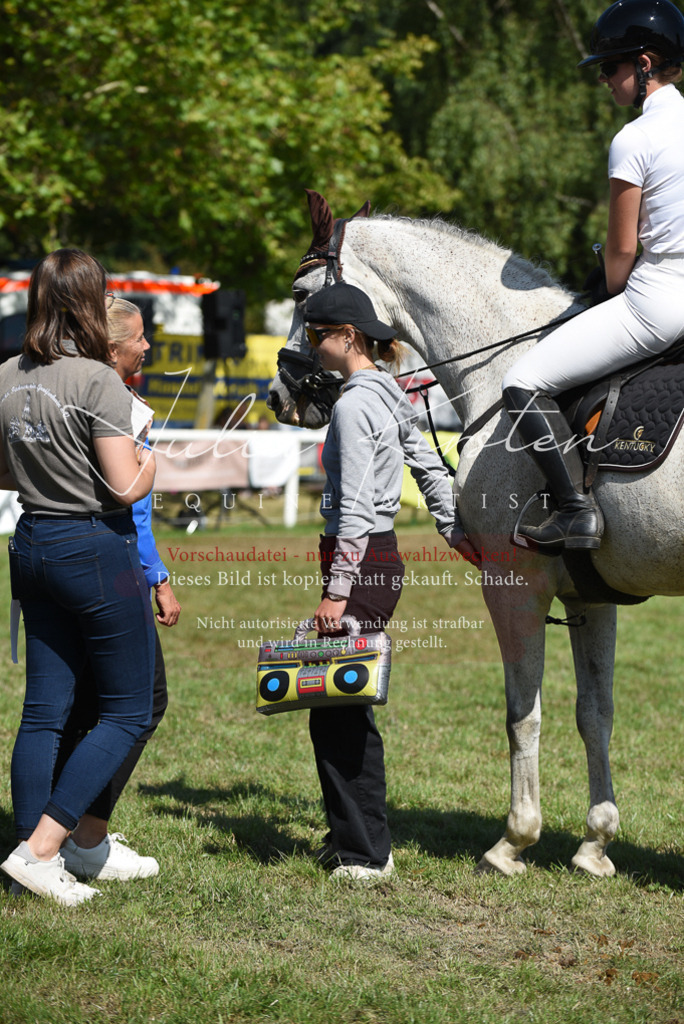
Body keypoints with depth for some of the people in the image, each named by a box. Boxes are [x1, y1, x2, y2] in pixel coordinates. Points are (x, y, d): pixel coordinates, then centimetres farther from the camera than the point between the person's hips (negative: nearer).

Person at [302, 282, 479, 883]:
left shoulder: (353, 406, -16)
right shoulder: (392, 398, 13)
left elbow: (354, 509, -20)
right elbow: (432, 470, 21)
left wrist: (336, 591, -20)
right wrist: (455, 531, 30)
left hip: (360, 563, -10)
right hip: (384, 558, 10)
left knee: (337, 710, -4)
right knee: (345, 708, 16)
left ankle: (366, 854, 0)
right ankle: (352, 836, 23)